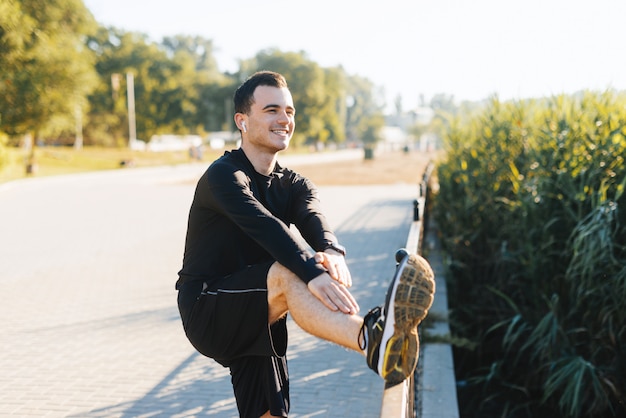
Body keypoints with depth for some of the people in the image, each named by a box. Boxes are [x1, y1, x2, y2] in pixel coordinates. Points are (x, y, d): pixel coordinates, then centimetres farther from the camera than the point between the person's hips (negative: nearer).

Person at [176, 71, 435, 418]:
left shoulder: (293, 185, 9)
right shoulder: (224, 175, -12)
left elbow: (314, 221, -14)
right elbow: (265, 226, -32)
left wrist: (332, 253, -38)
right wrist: (312, 272, -47)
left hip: (254, 323, 8)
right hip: (206, 312, -8)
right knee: (286, 273, -34)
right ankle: (371, 338, -60)